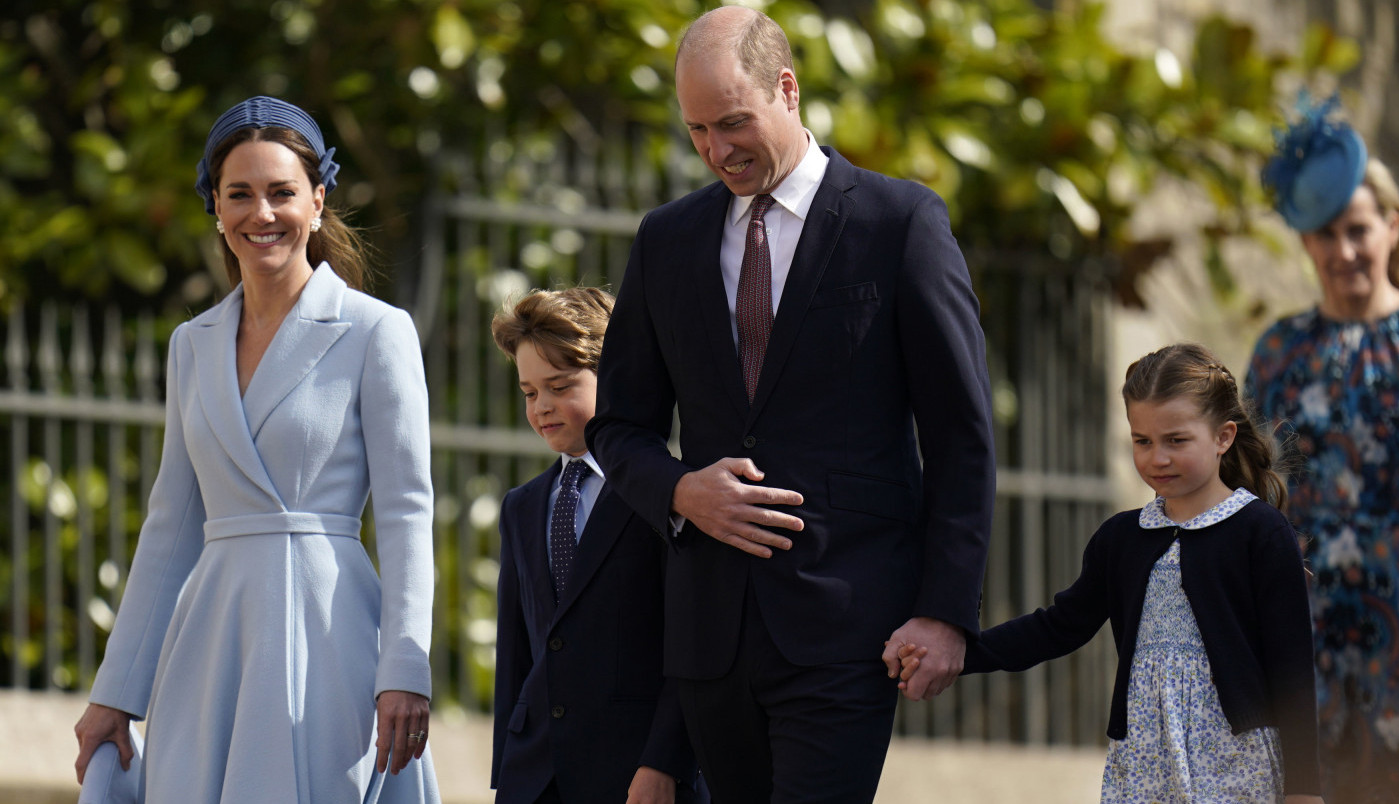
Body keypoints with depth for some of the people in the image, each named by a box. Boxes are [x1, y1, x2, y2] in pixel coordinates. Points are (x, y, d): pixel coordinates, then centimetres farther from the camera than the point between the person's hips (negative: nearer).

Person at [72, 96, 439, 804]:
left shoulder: (376, 333, -1)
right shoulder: (193, 346, 15)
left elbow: (406, 514, -5)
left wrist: (404, 674, -15)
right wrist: (115, 692, 14)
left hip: (324, 635, -5)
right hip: (211, 636, 5)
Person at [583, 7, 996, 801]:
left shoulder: (900, 222, 0)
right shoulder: (668, 240, 13)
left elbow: (963, 436, -1)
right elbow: (621, 427, 18)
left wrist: (947, 612, -8)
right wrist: (681, 492, -5)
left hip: (845, 624, -5)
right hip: (713, 630, 5)